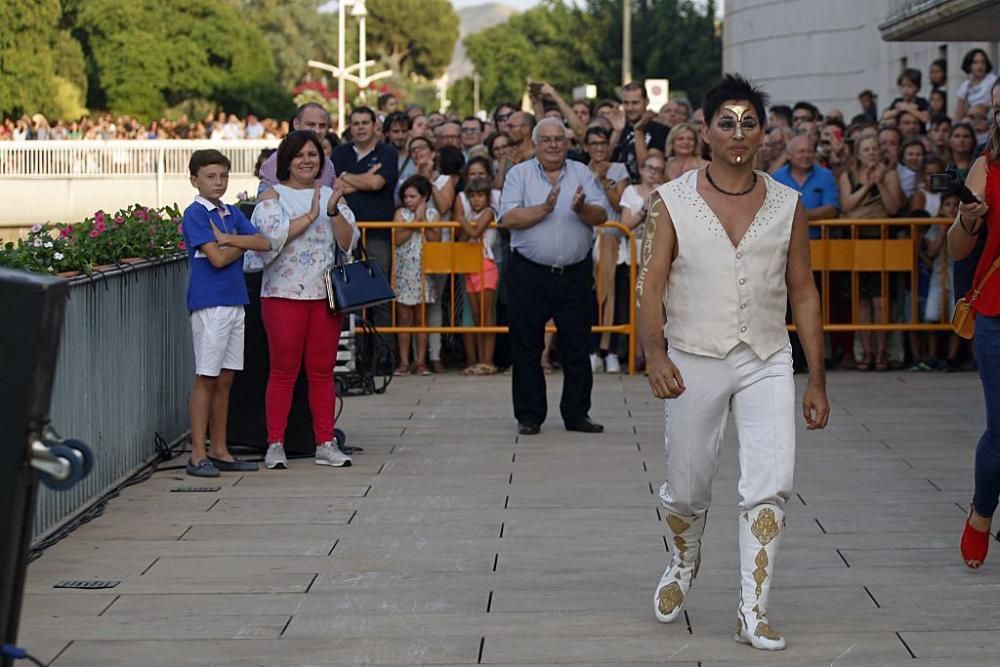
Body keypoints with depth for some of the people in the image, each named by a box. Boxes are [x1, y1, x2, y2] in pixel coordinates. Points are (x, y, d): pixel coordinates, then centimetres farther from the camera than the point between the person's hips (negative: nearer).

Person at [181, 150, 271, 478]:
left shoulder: (232, 213, 13)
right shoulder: (195, 213, -7)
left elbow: (263, 243, 1)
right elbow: (217, 258, -16)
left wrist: (229, 239, -11)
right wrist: (244, 244, 1)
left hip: (235, 302, 7)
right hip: (209, 303, -7)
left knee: (225, 379, 9)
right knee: (206, 378, -4)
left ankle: (220, 451, 15)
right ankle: (199, 455, -2)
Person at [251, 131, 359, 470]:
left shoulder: (331, 195, 13)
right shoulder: (272, 196, 3)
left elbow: (349, 242, 3)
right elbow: (271, 236, -15)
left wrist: (334, 211, -12)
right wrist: (310, 216, -13)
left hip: (326, 294, 3)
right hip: (284, 293, -3)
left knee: (322, 371, 7)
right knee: (284, 371, -1)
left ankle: (325, 443, 11)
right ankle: (275, 445, 3)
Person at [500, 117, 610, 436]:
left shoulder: (583, 174, 8)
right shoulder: (519, 174, 3)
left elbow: (601, 216, -2)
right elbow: (508, 219, -9)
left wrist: (581, 209, -22)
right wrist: (544, 208, -18)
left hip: (575, 274, 2)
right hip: (529, 274, -1)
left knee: (577, 347, 5)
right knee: (526, 348, 3)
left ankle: (577, 414, 15)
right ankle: (529, 415, 12)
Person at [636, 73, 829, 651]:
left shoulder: (788, 205, 4)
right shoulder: (673, 202, -2)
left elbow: (804, 293, 8)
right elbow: (651, 285, -6)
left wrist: (818, 379, 6)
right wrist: (655, 353, -23)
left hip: (767, 363, 1)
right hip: (694, 361, -1)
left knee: (771, 484, -11)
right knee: (687, 487, 10)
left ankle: (754, 610, -4)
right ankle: (685, 562, 41)